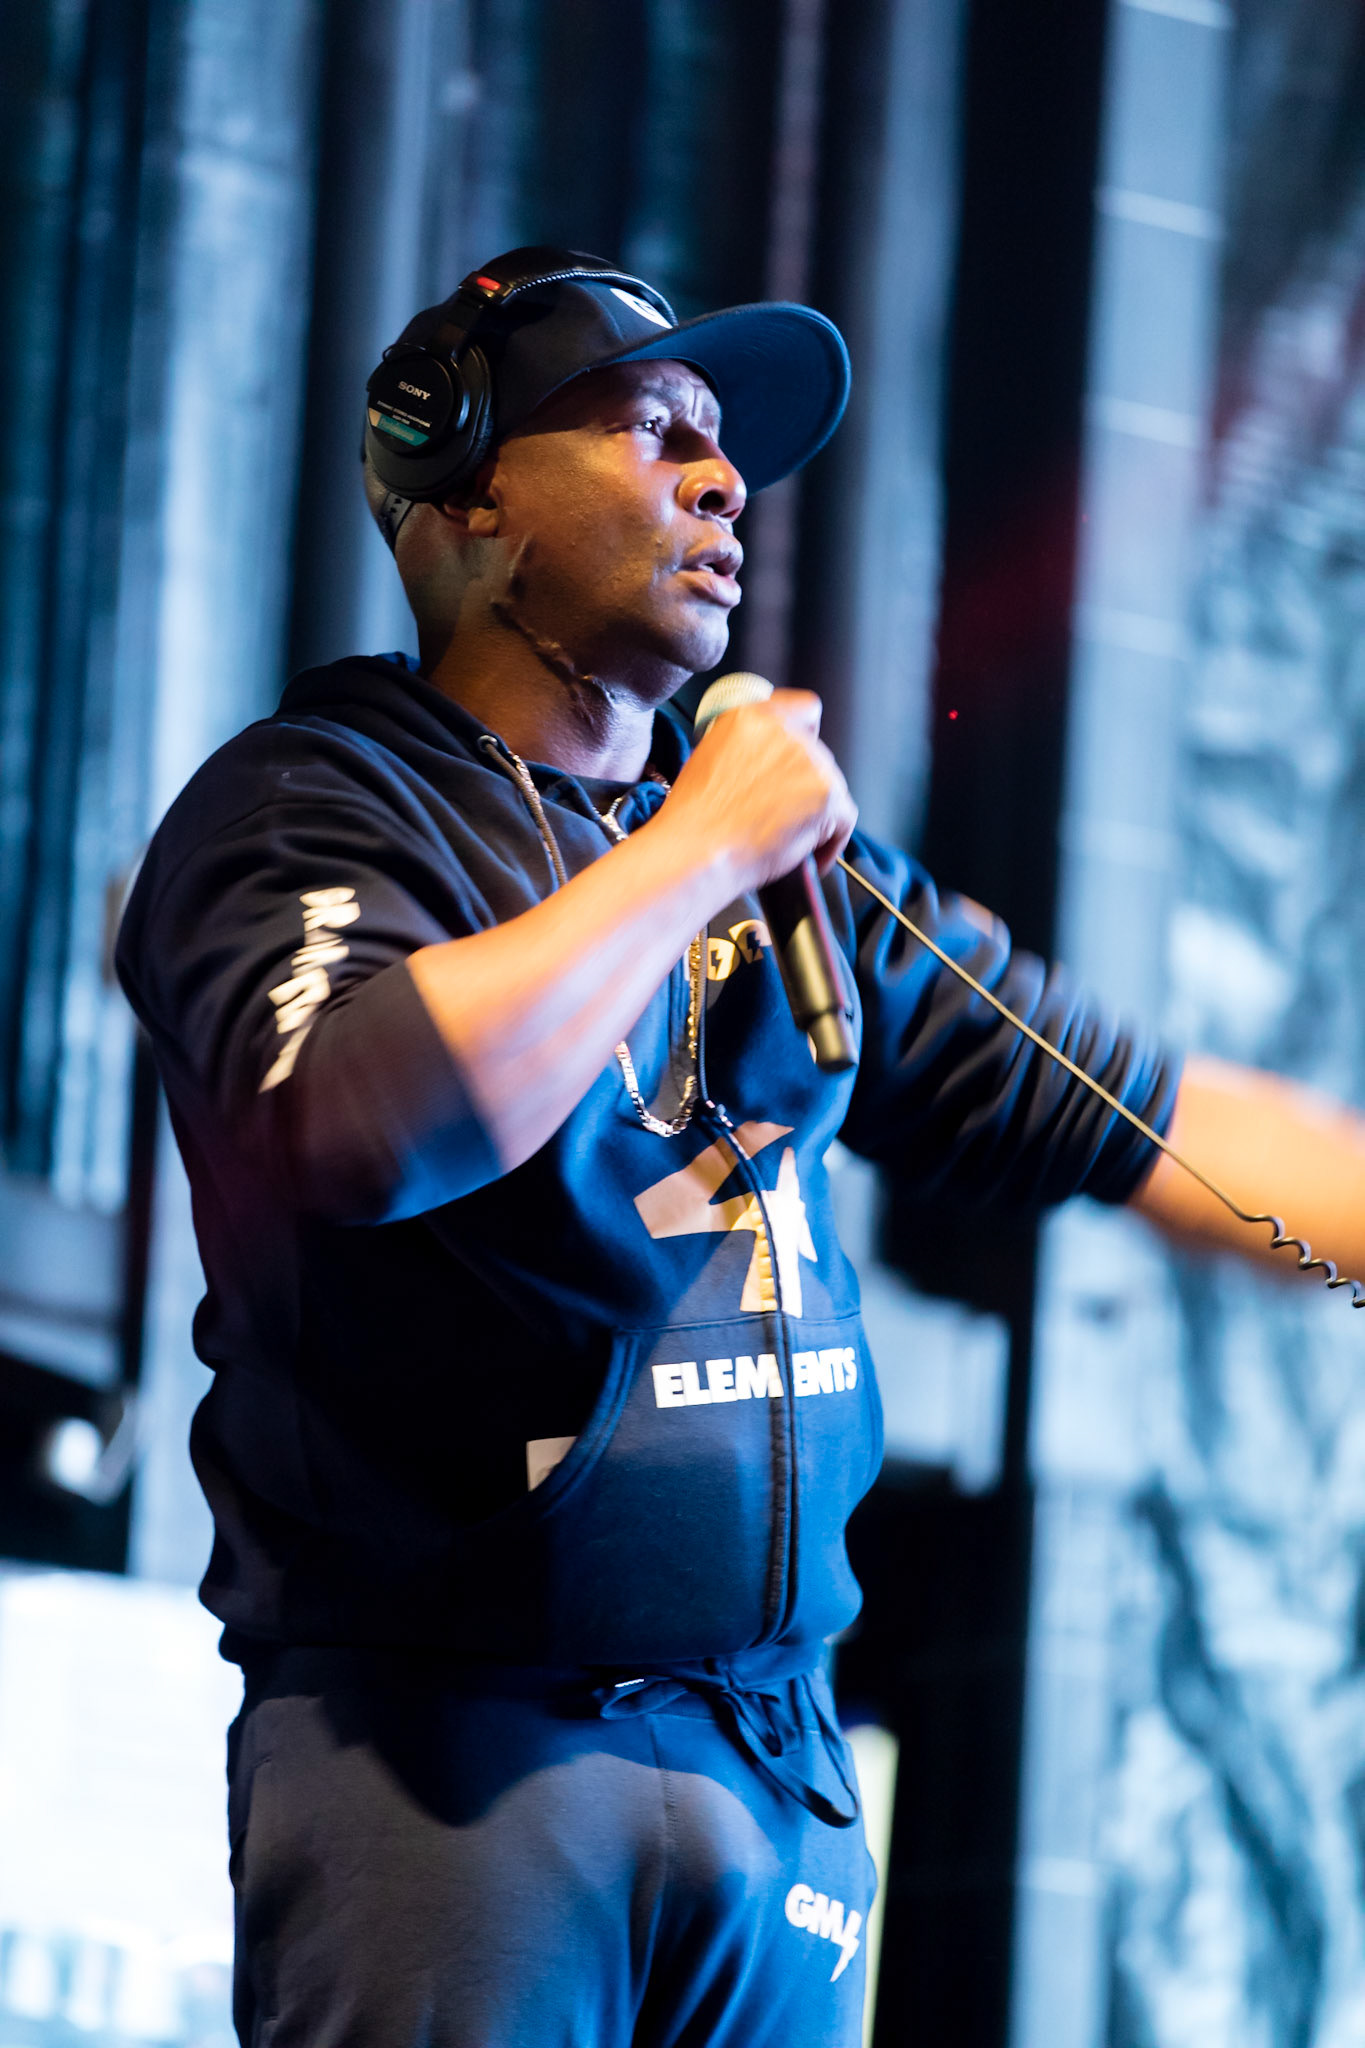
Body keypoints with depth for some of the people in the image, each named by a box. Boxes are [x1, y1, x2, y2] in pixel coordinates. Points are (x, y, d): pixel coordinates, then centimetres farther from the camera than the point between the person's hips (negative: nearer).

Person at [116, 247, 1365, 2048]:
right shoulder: (312, 803, -4)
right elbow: (363, 1121, -24)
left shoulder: (797, 854, 18)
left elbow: (1110, 1113, 18)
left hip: (780, 1758, 6)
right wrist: (705, 850, -14)